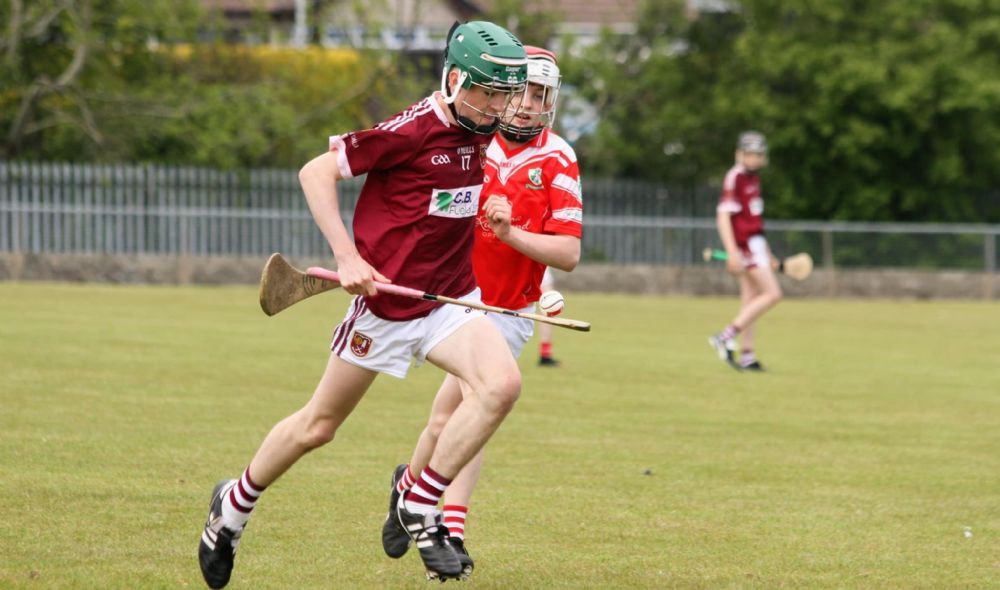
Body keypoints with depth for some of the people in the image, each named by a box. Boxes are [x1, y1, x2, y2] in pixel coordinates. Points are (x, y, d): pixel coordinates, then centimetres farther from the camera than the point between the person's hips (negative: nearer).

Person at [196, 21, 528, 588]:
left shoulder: (478, 132, 3)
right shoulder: (413, 129, -20)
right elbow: (316, 172, -18)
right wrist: (348, 257, -24)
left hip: (450, 297, 6)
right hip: (385, 299, -6)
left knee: (502, 383, -21)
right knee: (319, 426, 7)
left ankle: (421, 505, -8)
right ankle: (235, 504, 33)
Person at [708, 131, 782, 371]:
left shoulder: (753, 178, 15)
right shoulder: (735, 177, -13)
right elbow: (723, 215, -19)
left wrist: (767, 254, 26)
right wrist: (732, 252, -27)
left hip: (755, 243, 9)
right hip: (745, 244, -9)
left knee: (750, 301, 9)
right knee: (772, 294, -13)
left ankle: (747, 356, 11)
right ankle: (726, 337, -15)